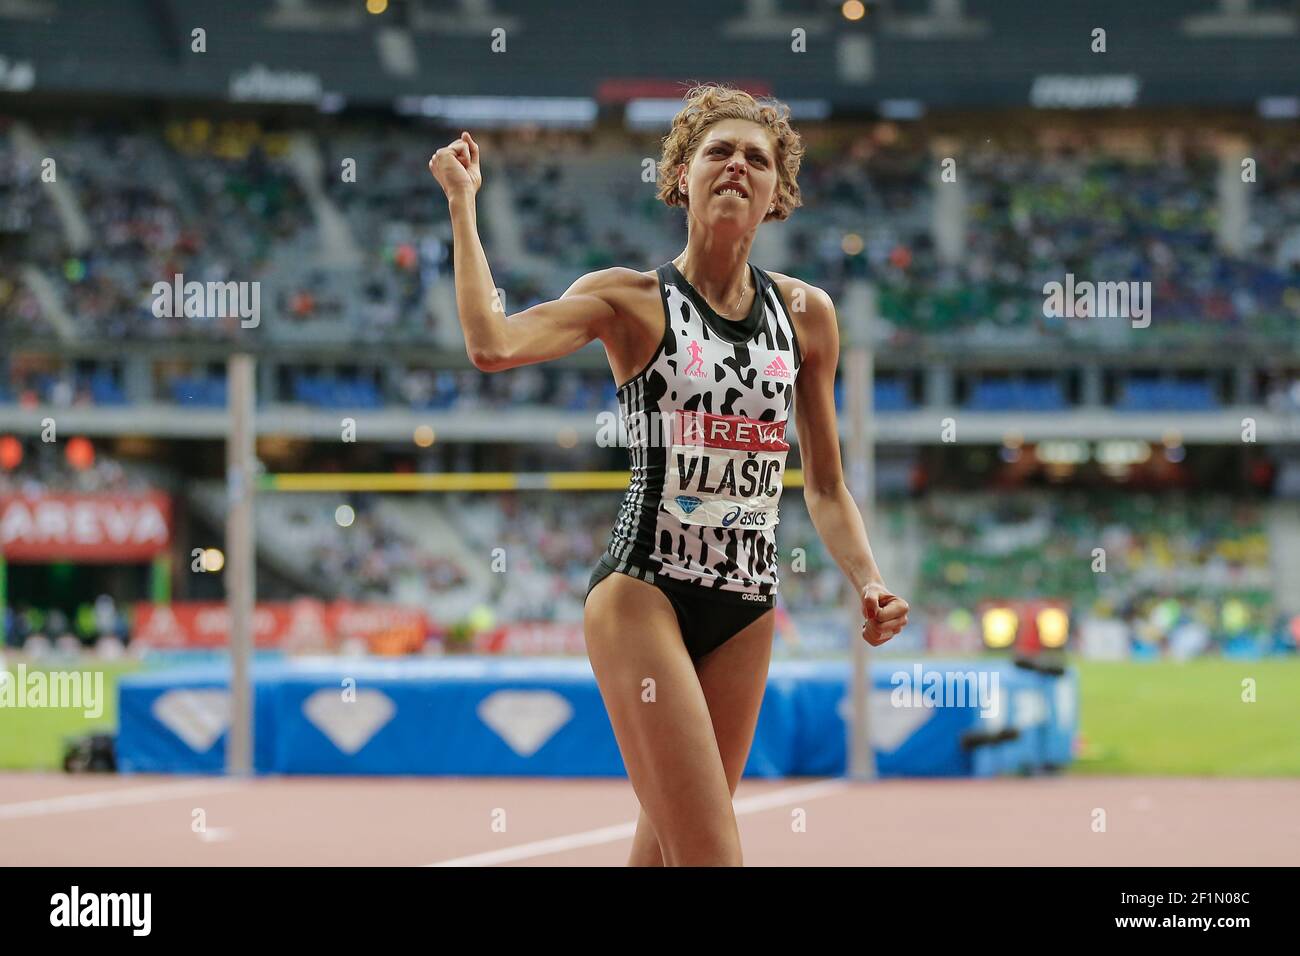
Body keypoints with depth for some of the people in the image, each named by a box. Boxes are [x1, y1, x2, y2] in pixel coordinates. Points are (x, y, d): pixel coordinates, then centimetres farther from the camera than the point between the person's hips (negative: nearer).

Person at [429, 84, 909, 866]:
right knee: (711, 857, -16)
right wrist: (462, 201, -10)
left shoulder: (806, 315, 11)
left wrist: (870, 584, 1)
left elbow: (825, 487, 17)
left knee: (666, 848, 9)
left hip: (747, 609, 5)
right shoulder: (632, 301, 0)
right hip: (644, 592, -5)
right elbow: (494, 345, -19)